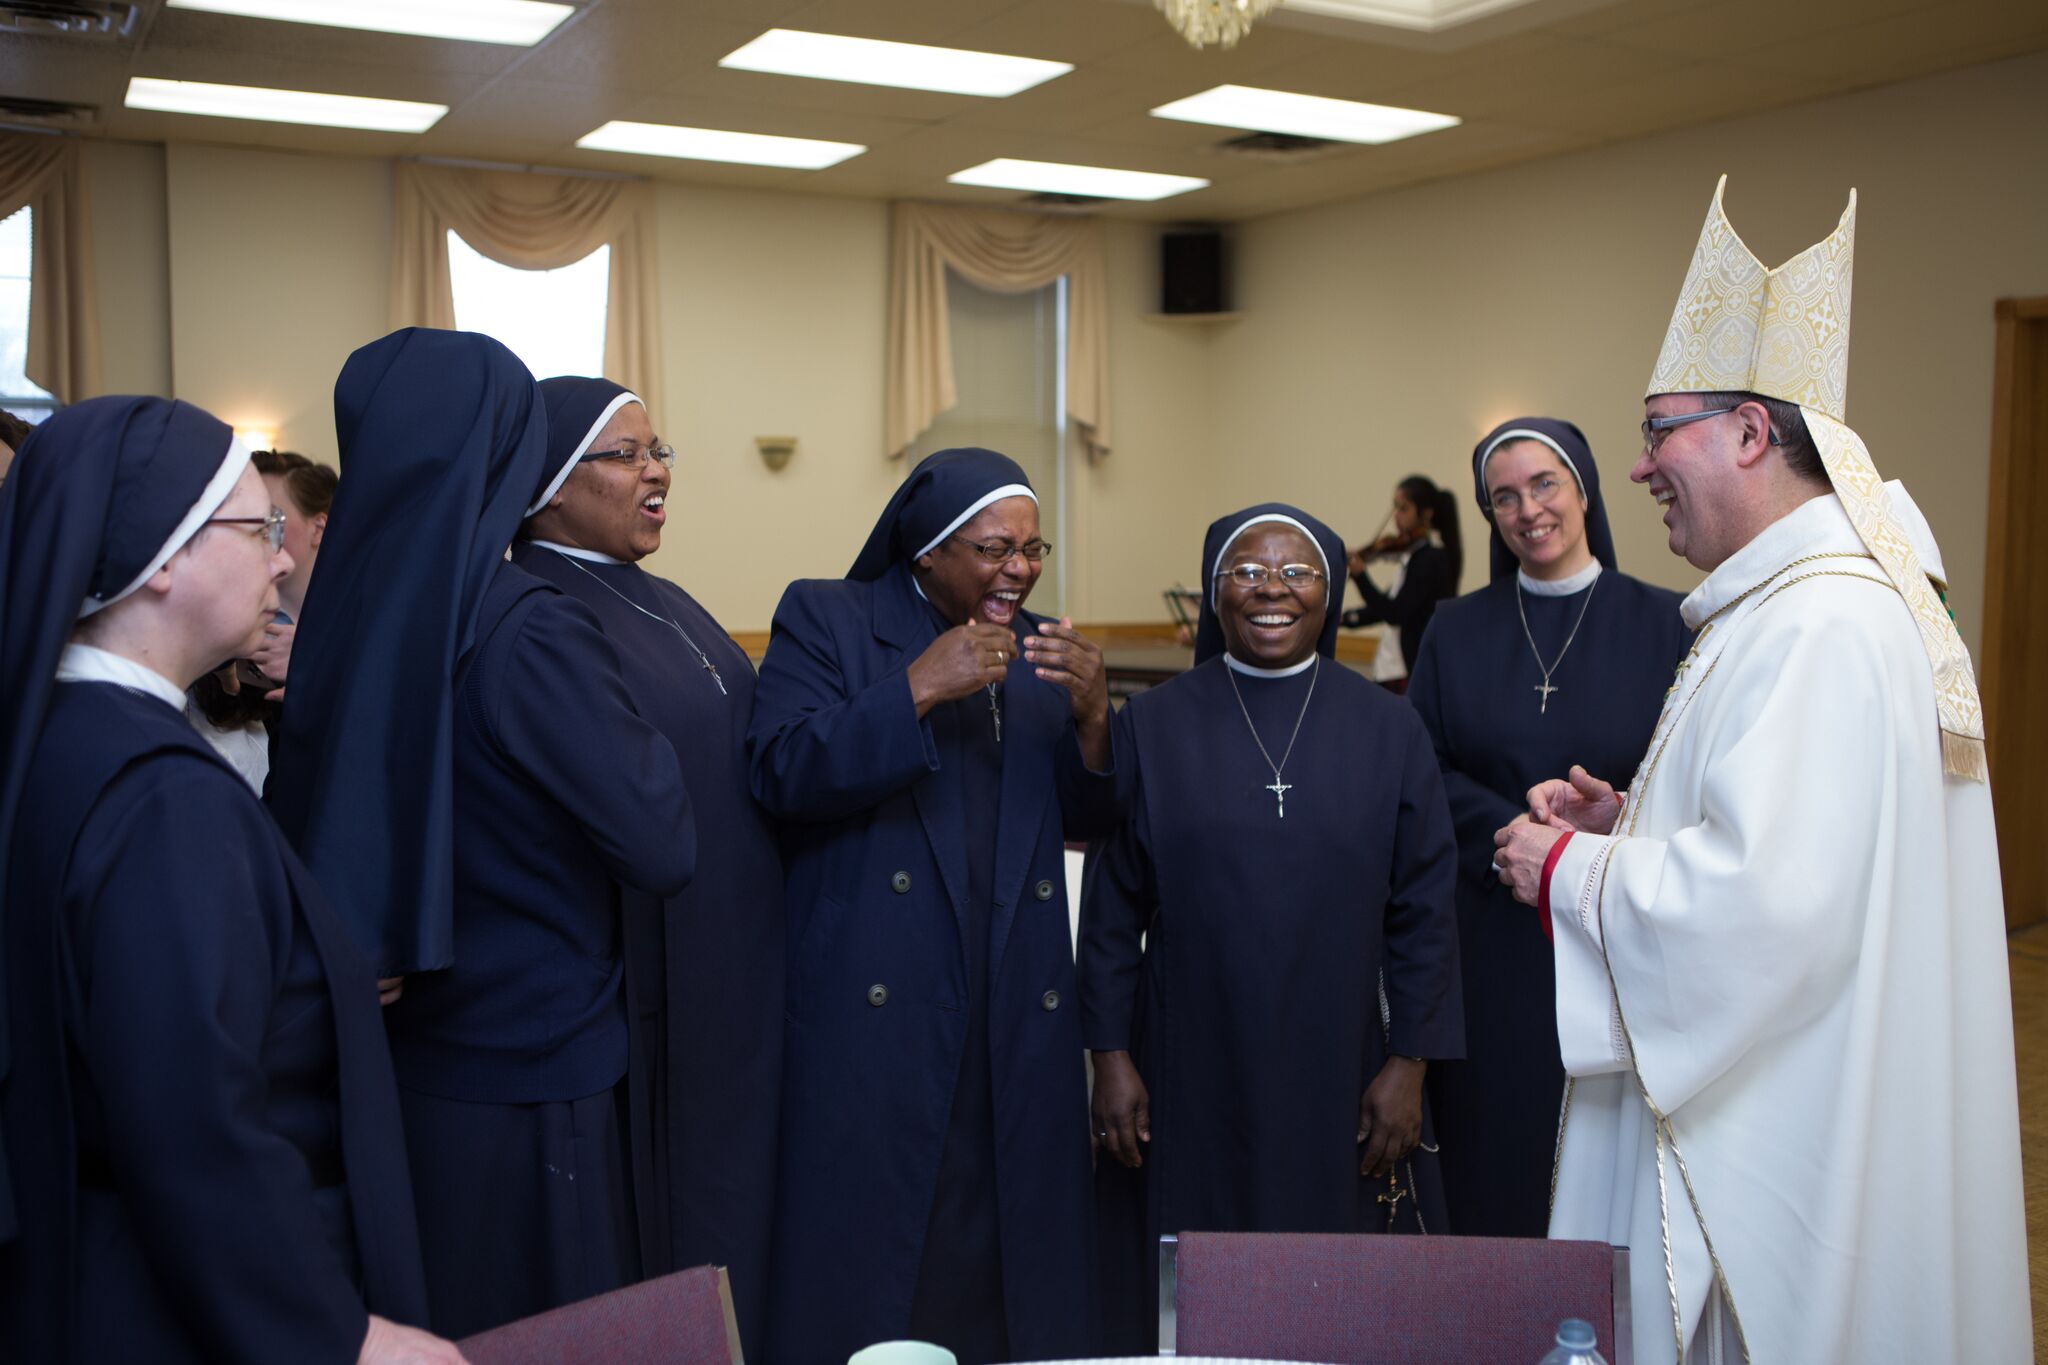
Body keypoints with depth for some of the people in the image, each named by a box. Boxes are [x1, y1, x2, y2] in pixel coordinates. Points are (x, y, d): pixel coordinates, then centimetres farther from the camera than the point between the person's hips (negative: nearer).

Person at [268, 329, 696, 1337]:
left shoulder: (346, 611, -2)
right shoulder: (524, 631, -21)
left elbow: (304, 818, 10)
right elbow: (664, 850, -17)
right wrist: (629, 722, -3)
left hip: (390, 1065, 7)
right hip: (530, 1079, -7)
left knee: (425, 1328, 22)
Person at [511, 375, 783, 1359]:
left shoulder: (664, 605, 13)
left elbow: (738, 761, 17)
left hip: (731, 989, 8)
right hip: (637, 1002, -8)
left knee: (724, 1214, 18)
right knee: (649, 1245, 6)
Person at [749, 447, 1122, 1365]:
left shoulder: (1041, 648, 12)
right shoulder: (825, 619, 0)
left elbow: (1088, 821, 10)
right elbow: (782, 774, -13)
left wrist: (1091, 717, -8)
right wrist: (915, 692, -20)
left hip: (1018, 1024, 4)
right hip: (872, 1009, -4)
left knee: (1010, 1268, 9)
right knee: (864, 1265, 3)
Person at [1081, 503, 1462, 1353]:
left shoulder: (1388, 731, 2)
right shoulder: (1153, 727, 1)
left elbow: (1424, 911, 2)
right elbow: (1111, 908, 2)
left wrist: (1409, 1065, -2)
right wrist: (1111, 1057, -2)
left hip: (1338, 1081, 1)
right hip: (1188, 1083, 0)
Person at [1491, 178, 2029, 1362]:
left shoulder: (1823, 629, -23)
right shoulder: (1793, 605, 11)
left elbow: (1764, 899, -30)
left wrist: (1568, 867, -16)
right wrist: (1627, 824, 6)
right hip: (1752, 1109, 10)